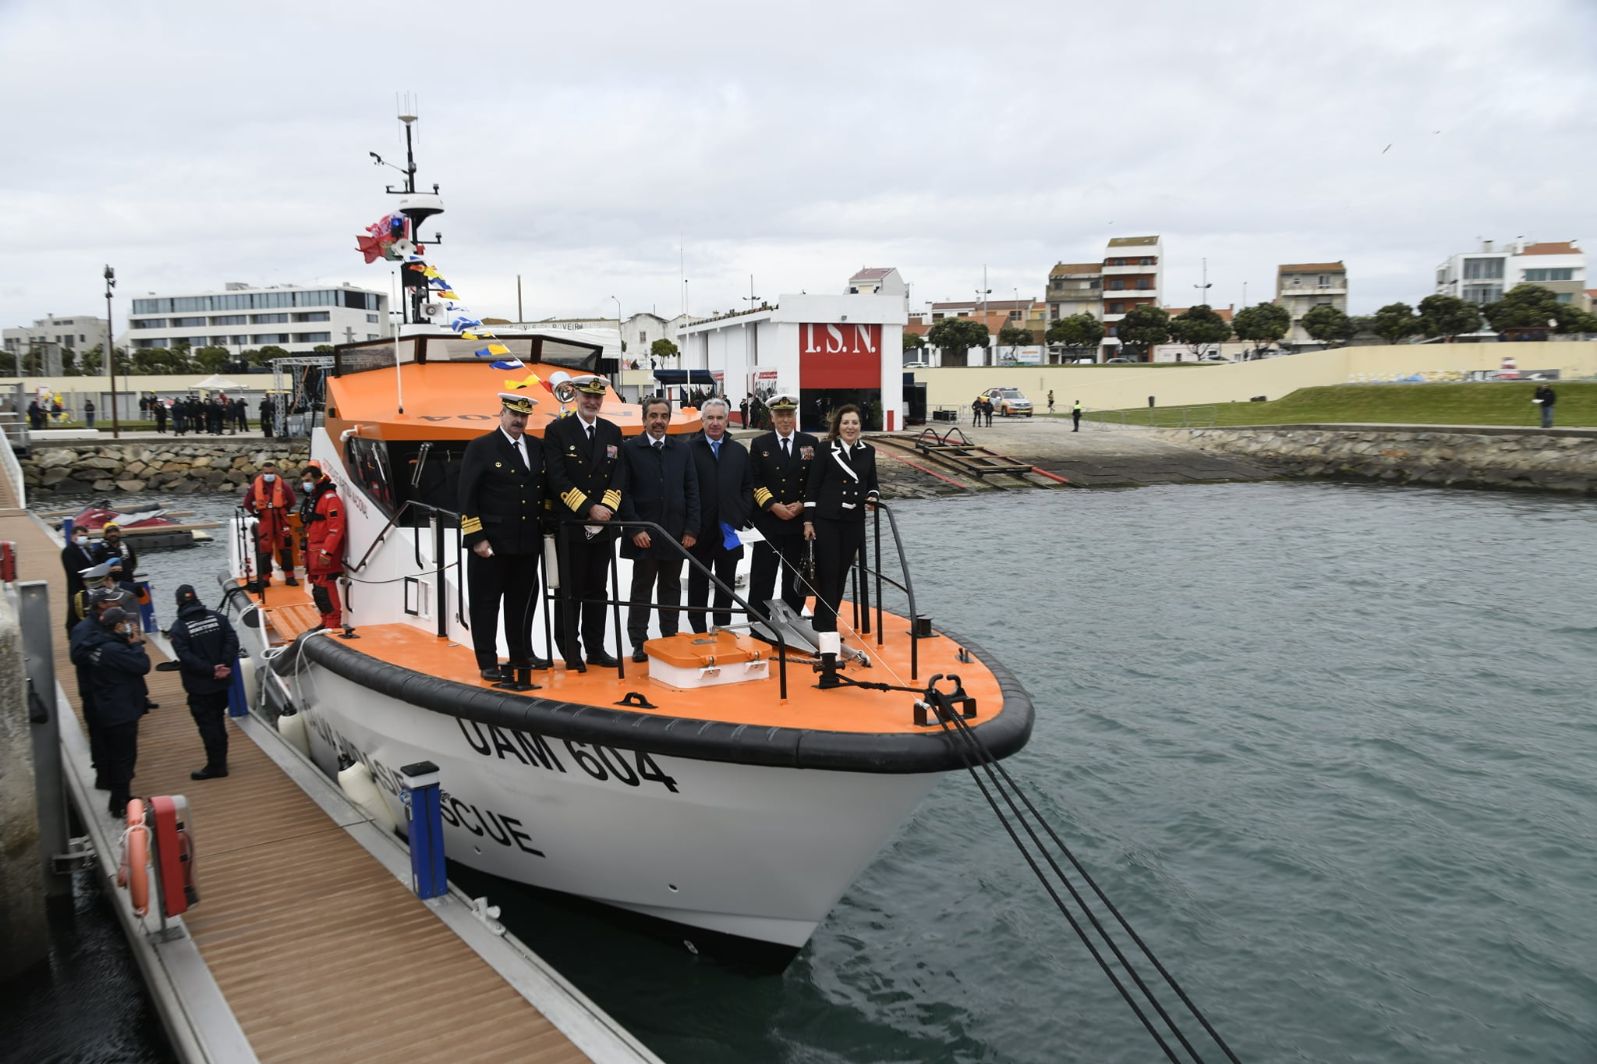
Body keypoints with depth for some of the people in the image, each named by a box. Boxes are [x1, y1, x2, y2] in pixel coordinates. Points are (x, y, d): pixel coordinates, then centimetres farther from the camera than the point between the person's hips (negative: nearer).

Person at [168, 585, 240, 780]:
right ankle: (220, 761, 27)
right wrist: (225, 666, -12)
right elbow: (232, 641, -8)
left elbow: (185, 656, -21)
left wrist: (211, 670, -18)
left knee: (207, 724, 1)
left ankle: (216, 765, 3)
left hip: (199, 686, -5)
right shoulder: (217, 617, 0)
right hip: (222, 682, 5)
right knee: (218, 720, 19)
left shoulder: (179, 627, -13)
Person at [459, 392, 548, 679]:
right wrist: (477, 537, -13)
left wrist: (546, 529, 8)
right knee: (486, 603, 1)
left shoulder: (537, 447, 10)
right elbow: (467, 497, -8)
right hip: (491, 543, -5)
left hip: (528, 543, 5)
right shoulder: (480, 448, -4)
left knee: (522, 601, 14)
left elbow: (545, 490, 16)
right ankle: (488, 663, 8)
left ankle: (522, 655, 27)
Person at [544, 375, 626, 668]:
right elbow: (557, 479, -10)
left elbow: (619, 474, 6)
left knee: (597, 590, 11)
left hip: (603, 526, 4)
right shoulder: (557, 430, -3)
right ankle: (571, 654, 9)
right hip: (570, 526, -4)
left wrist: (606, 507, -11)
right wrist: (589, 509, -15)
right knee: (570, 592, 1)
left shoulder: (613, 432, 12)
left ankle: (596, 649, 19)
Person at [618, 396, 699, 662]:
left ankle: (670, 639, 18)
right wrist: (635, 528, -12)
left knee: (671, 588, 10)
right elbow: (624, 492, -4)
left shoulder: (682, 450, 10)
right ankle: (639, 643, 9)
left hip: (676, 534, 3)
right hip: (643, 534, -3)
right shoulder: (630, 449, -1)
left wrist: (691, 529, 0)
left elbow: (692, 491, 8)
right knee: (642, 588, 4)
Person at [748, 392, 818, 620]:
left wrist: (802, 505, -8)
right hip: (767, 522, -2)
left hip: (800, 521, 2)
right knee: (762, 578, -1)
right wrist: (773, 505, -12)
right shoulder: (759, 444, 3)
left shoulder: (811, 443, 6)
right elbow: (754, 482, -1)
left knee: (796, 580, 7)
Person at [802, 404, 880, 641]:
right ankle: (826, 627, 5)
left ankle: (824, 623, 20)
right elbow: (812, 486, -3)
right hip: (826, 521, -4)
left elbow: (872, 484, 17)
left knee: (841, 574, 8)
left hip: (854, 522, 4)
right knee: (827, 573, -3)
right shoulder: (826, 449, -3)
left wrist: (873, 497, -6)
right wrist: (808, 521, -7)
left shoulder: (868, 451, 8)